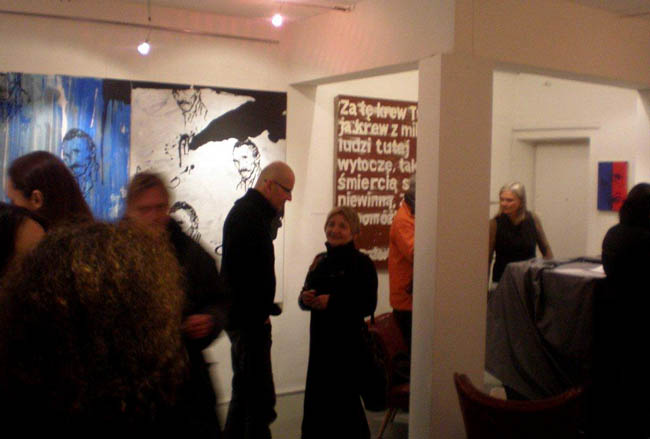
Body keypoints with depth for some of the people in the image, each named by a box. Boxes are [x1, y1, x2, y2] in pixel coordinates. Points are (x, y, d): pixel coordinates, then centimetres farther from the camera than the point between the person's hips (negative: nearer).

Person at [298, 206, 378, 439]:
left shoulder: (361, 262, -8)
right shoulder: (320, 261, 12)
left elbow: (368, 305, -13)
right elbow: (305, 294, 17)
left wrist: (331, 301, -19)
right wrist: (306, 298, -6)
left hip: (347, 339, -6)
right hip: (320, 336, 6)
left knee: (343, 396, -1)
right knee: (317, 394, 9)